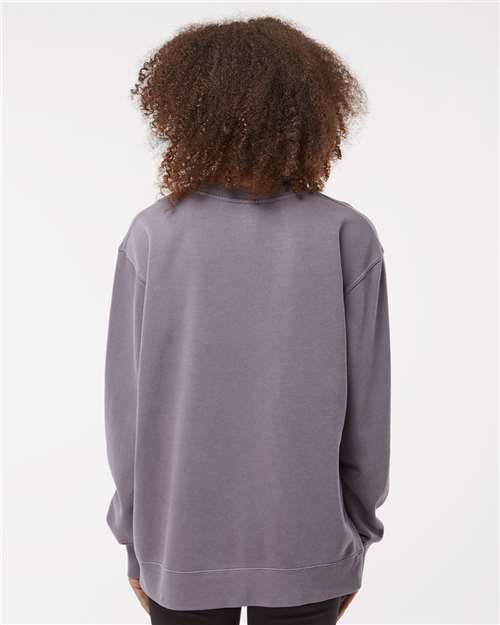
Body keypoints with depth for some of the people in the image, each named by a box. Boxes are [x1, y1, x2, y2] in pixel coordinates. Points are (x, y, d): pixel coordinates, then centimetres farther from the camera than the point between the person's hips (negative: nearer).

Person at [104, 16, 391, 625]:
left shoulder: (152, 237, -13)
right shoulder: (348, 238, -13)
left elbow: (127, 408, -7)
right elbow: (366, 413, -7)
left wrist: (134, 538, 7)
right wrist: (356, 537, 8)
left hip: (180, 545, 0)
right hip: (306, 548, 0)